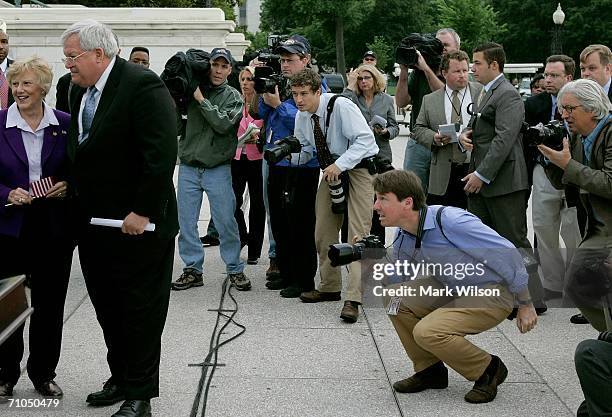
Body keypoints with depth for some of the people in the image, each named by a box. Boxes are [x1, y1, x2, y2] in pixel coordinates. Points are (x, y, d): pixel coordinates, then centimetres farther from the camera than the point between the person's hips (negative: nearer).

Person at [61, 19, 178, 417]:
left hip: (138, 224, -8)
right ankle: (121, 378, 33)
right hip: (95, 221, 8)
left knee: (141, 310, 3)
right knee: (108, 308, 18)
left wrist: (142, 212, -23)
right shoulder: (81, 91, 10)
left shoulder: (143, 85, -17)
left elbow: (162, 153, -23)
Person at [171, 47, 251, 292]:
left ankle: (235, 269, 12)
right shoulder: (191, 90, 7)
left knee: (226, 222, -1)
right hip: (188, 167, 3)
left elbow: (224, 124, -15)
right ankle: (193, 269, 15)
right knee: (186, 222, 4)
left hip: (218, 168, -2)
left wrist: (201, 99, -14)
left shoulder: (233, 97, 1)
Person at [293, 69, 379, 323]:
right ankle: (330, 287, 24)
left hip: (359, 167, -7)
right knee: (323, 232, 8)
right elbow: (303, 150, 13)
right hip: (332, 170, 7)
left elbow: (365, 139, -25)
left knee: (358, 233, -14)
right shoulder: (302, 116, 1)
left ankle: (353, 299, -17)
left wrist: (339, 165, -33)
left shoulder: (341, 106, -21)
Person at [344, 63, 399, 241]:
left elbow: (395, 127, 10)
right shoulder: (352, 98, 5)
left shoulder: (386, 100, 9)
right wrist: (350, 86, -9)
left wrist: (386, 132, -12)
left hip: (380, 155, 1)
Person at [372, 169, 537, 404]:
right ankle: (429, 370, 10)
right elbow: (398, 279, 10)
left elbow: (506, 253, -21)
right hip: (453, 290, 8)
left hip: (492, 294, -8)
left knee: (427, 331, -24)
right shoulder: (402, 239, -2)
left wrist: (525, 305, -13)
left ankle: (489, 370, 1)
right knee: (395, 298, -8)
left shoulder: (450, 221, -27)